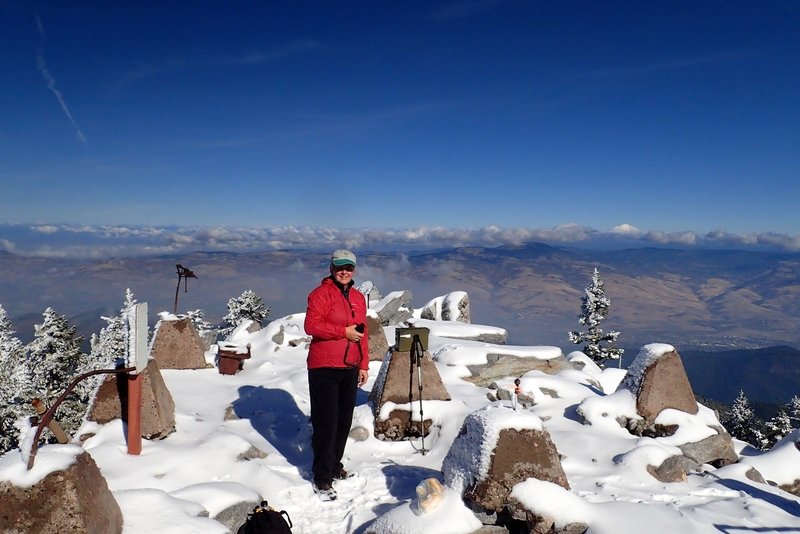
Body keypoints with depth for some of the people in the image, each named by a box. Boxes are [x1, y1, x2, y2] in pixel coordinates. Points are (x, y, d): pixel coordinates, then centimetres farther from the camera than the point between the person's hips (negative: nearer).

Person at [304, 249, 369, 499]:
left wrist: (364, 365, 15)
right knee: (326, 423, -2)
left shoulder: (358, 297, 13)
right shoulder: (321, 294, -7)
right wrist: (344, 331, -17)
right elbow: (311, 325, -18)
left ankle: (334, 466, 31)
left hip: (350, 369, 7)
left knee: (344, 421, 14)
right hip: (324, 368, -6)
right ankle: (322, 477, 10)